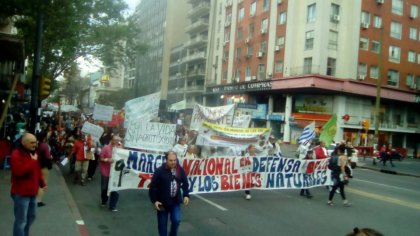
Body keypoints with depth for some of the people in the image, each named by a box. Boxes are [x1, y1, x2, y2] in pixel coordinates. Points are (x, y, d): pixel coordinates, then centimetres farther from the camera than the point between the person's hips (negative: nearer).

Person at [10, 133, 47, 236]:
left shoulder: (33, 153, 11)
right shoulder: (16, 155, -17)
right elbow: (19, 172, -30)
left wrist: (42, 183, 12)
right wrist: (32, 161, -26)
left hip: (32, 191, 9)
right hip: (21, 193, -9)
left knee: (31, 216, 21)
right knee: (21, 220, -4)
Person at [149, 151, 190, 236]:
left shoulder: (180, 170, -2)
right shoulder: (160, 171, -16)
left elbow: (185, 183, 9)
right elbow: (153, 187, -12)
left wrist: (186, 195, -1)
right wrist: (154, 200, -15)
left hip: (175, 201, 3)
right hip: (162, 202, -3)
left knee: (176, 220, -3)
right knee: (162, 224, 7)